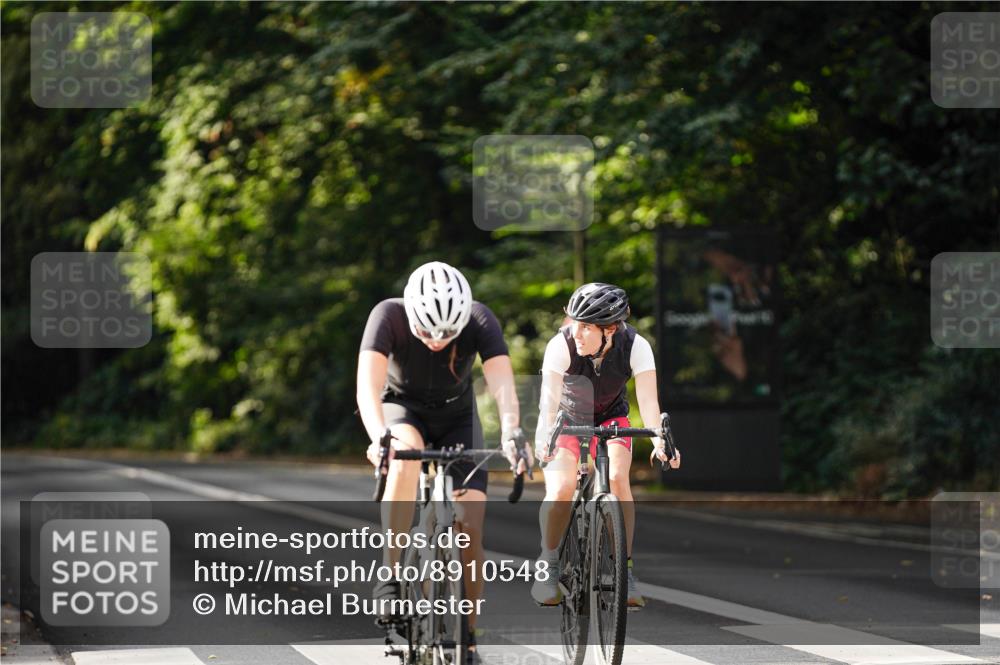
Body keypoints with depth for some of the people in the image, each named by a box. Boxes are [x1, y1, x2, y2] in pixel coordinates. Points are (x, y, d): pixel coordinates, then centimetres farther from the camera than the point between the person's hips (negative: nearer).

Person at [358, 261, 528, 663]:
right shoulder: (389, 316, -29)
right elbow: (367, 385, -41)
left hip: (458, 418, 1)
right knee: (405, 456, -38)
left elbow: (503, 385, -38)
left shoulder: (480, 321, -27)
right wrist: (378, 436, -60)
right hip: (402, 410, -1)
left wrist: (511, 434, -58)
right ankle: (390, 576, -32)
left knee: (471, 527, -13)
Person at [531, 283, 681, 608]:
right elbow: (550, 399, -39)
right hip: (568, 417, -1)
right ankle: (548, 561, 0)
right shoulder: (562, 345, -31)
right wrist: (544, 438, -58)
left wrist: (659, 441, -52)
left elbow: (648, 399, -34)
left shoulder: (635, 346, -27)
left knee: (618, 477, -25)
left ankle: (624, 569, -14)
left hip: (611, 418, 1)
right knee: (561, 489, -24)